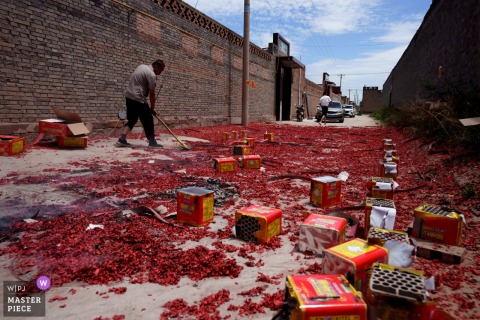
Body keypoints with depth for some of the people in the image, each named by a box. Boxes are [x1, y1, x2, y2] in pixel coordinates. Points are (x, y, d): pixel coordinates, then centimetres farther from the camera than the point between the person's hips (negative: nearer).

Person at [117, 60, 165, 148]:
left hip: (129, 96, 9)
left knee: (132, 119, 14)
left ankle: (122, 140, 7)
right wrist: (152, 108, -3)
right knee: (148, 120, -1)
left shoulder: (142, 66, 14)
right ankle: (152, 142, 4)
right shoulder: (151, 75, -13)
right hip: (138, 98, -9)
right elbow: (152, 94, -12)